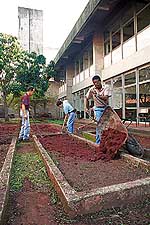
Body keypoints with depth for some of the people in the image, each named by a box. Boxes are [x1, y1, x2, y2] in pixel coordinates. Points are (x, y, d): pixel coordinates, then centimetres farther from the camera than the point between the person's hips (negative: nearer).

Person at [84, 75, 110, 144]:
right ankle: (98, 142, 1)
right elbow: (86, 98, 10)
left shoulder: (105, 88, -7)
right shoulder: (92, 89, -2)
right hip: (98, 109, 0)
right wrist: (86, 108, 5)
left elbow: (105, 98, -23)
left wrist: (97, 95, -35)